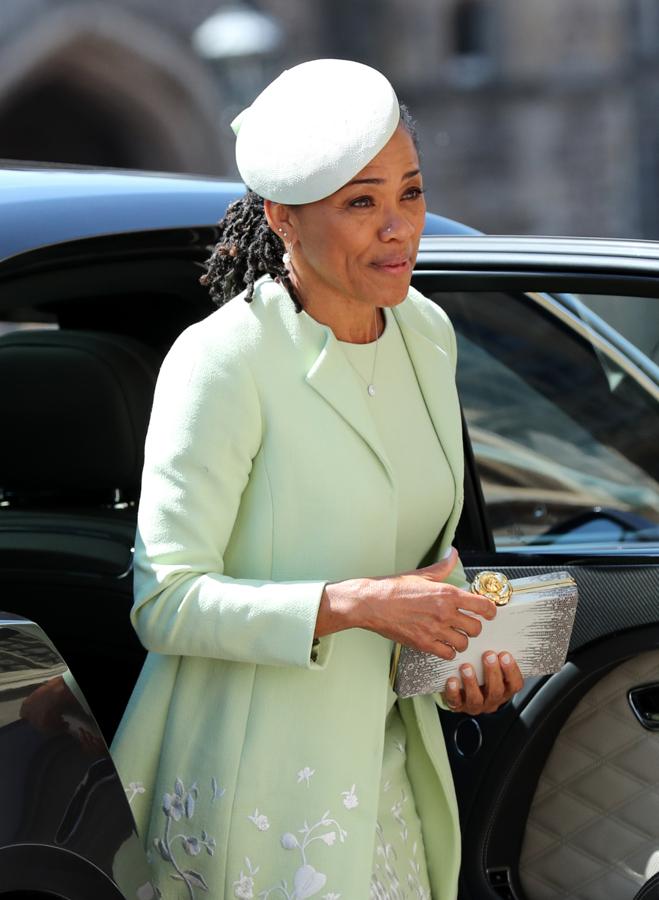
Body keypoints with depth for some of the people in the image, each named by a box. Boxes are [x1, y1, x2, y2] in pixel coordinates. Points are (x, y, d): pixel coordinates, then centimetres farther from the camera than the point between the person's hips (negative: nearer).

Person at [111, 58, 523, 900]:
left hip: (381, 762, 7)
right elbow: (165, 603, -20)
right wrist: (355, 605, -28)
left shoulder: (426, 332, 5)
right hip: (253, 791, -7)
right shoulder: (221, 362, -18)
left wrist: (461, 645, 2)